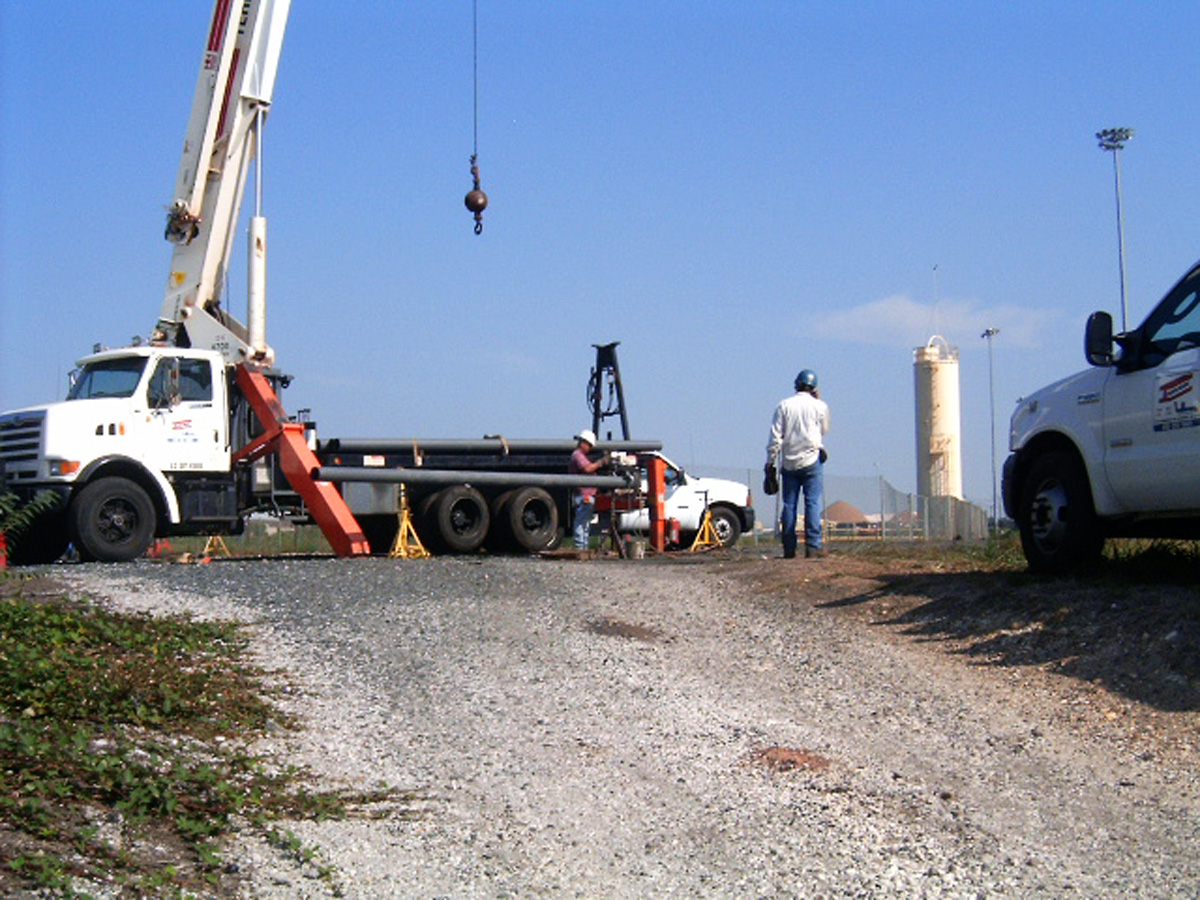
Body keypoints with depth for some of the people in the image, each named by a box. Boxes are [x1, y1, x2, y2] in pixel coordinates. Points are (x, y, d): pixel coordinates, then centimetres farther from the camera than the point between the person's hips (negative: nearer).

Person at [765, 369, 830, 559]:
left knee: (789, 505, 5)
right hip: (811, 460, -2)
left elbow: (775, 436, -1)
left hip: (789, 462, 2)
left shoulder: (784, 405, 3)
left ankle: (789, 548, 4)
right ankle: (812, 545, -11)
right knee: (813, 502, -3)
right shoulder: (819, 406, 2)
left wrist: (770, 460, 6)